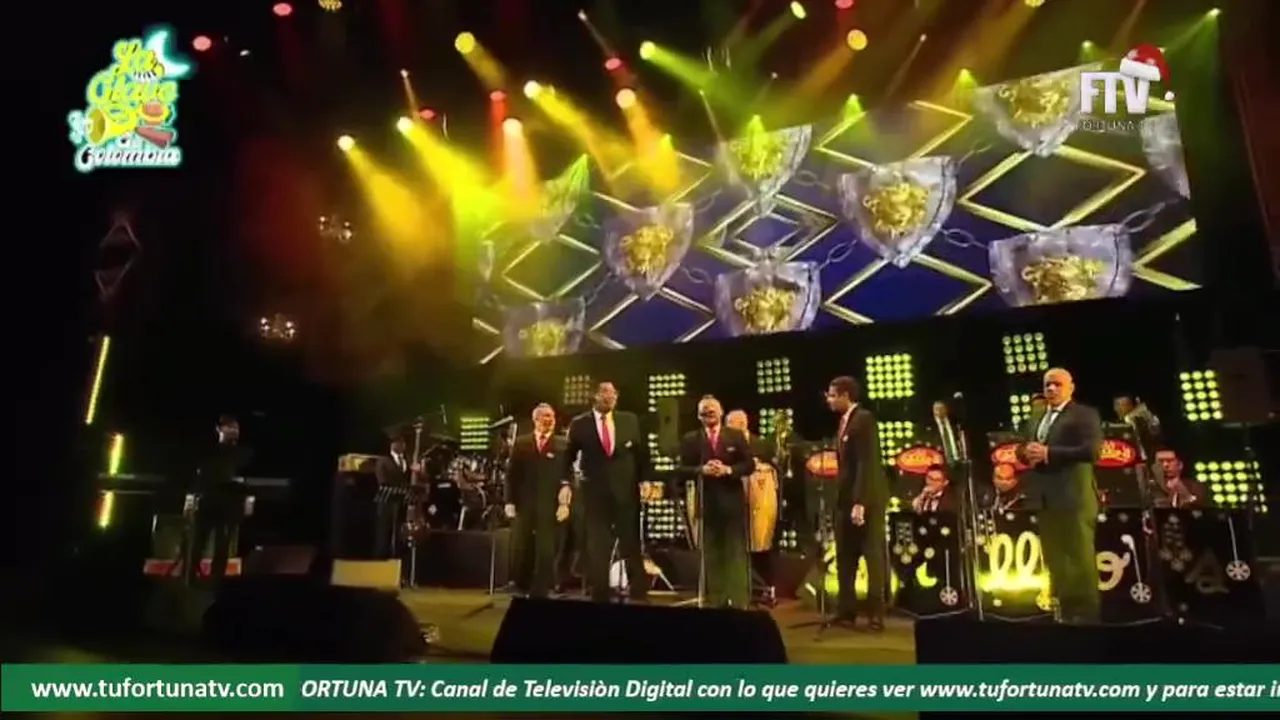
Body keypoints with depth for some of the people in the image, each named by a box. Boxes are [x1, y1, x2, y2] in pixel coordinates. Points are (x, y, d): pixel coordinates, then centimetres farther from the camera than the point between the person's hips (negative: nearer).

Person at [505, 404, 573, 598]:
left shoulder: (562, 445, 4)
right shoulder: (520, 443, 10)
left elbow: (568, 476, -1)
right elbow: (512, 473, 7)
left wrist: (565, 503, -10)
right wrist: (510, 501, -1)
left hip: (549, 506, -2)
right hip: (524, 504, 2)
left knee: (546, 552, -2)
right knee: (520, 550, 6)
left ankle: (539, 593, 8)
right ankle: (523, 590, 26)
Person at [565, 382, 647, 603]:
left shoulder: (630, 420, 5)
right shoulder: (579, 424, 1)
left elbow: (641, 452, 8)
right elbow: (569, 457, 8)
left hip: (627, 491, 1)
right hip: (595, 492, -1)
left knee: (632, 545, 7)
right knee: (597, 547, 4)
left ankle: (639, 595, 16)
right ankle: (600, 596, 13)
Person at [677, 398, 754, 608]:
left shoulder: (736, 435, 4)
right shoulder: (690, 439, 3)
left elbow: (749, 464, 0)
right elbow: (681, 469, -1)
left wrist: (728, 470, -15)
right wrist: (701, 470, -17)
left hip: (733, 501, 0)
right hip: (707, 501, 1)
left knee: (736, 551, 4)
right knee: (710, 553, 8)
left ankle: (739, 600, 12)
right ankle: (714, 600, 18)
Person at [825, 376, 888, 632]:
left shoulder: (864, 419, -12)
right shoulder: (844, 421, 15)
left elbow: (867, 463, -19)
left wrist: (860, 502, -23)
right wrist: (842, 499, 7)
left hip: (867, 499, -8)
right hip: (846, 498, 9)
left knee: (873, 555, 1)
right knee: (845, 557, 10)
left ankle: (876, 614, 9)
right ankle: (847, 611, 17)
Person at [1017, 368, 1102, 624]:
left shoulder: (1085, 415, -1)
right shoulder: (1036, 419, 22)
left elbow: (1091, 450, -15)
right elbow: (1023, 449, 19)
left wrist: (1049, 453, -20)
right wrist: (1027, 452, -5)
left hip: (1073, 496, -7)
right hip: (1044, 498, 7)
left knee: (1080, 556, -3)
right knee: (1054, 558, 12)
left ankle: (1086, 612, 5)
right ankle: (1064, 610, 21)